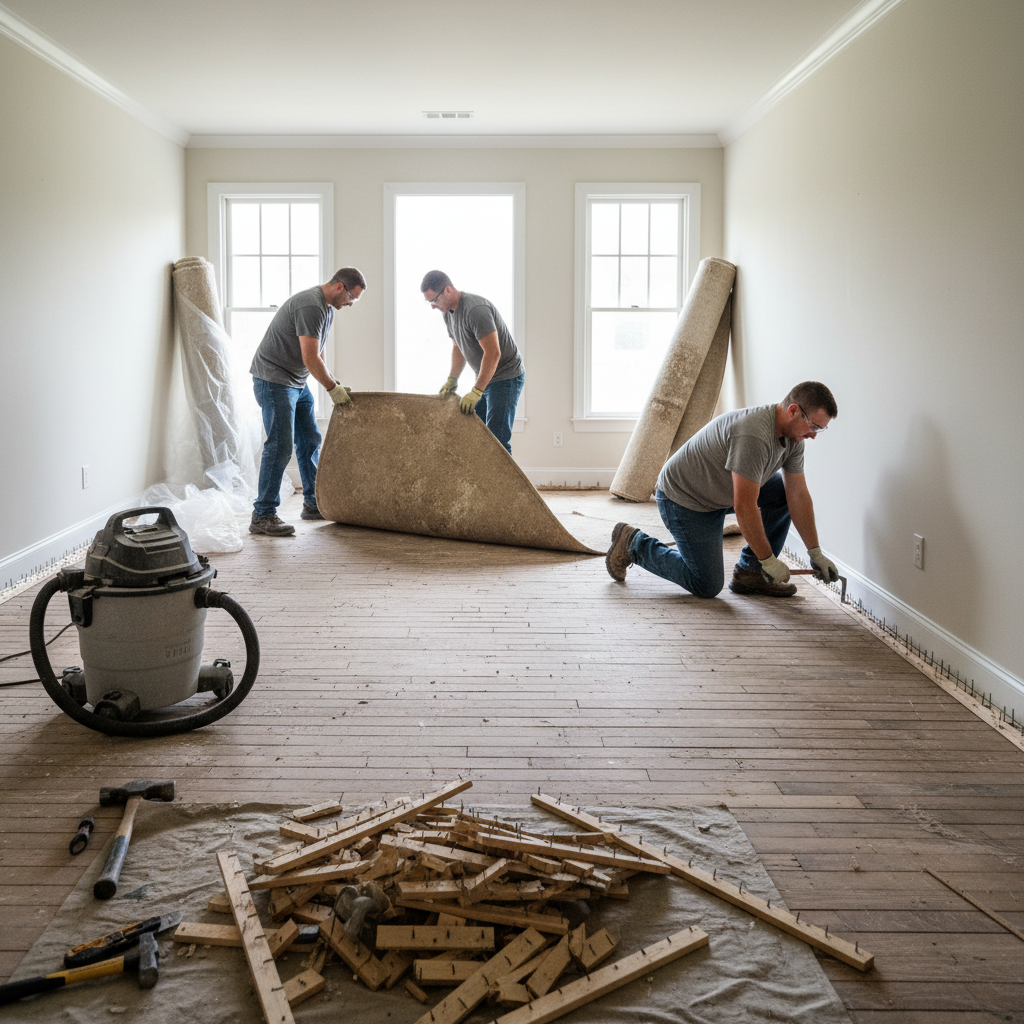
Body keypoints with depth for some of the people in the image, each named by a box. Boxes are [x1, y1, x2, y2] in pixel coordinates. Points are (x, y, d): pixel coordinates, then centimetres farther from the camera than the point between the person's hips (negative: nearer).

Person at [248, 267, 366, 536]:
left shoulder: (327, 308, 12)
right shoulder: (311, 306, -22)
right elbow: (310, 359, -24)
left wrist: (335, 383, 7)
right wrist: (333, 388, -14)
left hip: (298, 382, 11)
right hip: (274, 380, -11)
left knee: (310, 441, 13)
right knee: (280, 445, -14)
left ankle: (314, 504, 25)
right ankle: (262, 516, -11)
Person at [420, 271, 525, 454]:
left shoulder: (476, 309, -25)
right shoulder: (448, 311, 6)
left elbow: (493, 353, -29)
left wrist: (476, 392, -31)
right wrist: (452, 379, 8)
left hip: (506, 377, -10)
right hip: (485, 377, 10)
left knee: (496, 439, -15)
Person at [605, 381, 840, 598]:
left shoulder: (793, 437, -4)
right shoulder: (753, 436, -34)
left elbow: (799, 495, 2)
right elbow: (744, 508, -33)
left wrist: (815, 553, 1)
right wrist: (768, 560, -24)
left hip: (719, 494, 9)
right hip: (682, 499, -9)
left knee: (785, 492, -1)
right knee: (707, 586, -7)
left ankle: (750, 571, 5)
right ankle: (633, 544, 7)